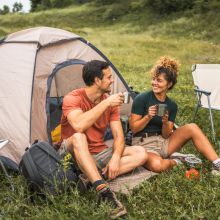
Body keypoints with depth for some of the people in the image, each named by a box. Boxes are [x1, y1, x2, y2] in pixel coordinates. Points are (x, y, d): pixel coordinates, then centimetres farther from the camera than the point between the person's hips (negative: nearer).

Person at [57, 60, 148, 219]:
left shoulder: (110, 101, 1)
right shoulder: (72, 99, -17)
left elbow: (118, 135, -2)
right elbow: (78, 126, -38)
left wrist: (116, 158, -22)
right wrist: (105, 103, -32)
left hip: (99, 154, 6)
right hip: (73, 155, -5)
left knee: (141, 153, -11)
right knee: (78, 137, -39)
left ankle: (89, 178, -25)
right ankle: (103, 191, -43)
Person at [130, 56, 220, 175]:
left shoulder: (172, 105, 3)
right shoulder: (142, 98, -11)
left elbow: (166, 136, -1)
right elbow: (133, 128, -11)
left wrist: (165, 123, -21)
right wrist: (148, 117, -27)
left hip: (162, 143, 5)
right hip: (144, 145, -5)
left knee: (192, 128, -14)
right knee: (157, 165, -38)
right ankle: (175, 161, -4)